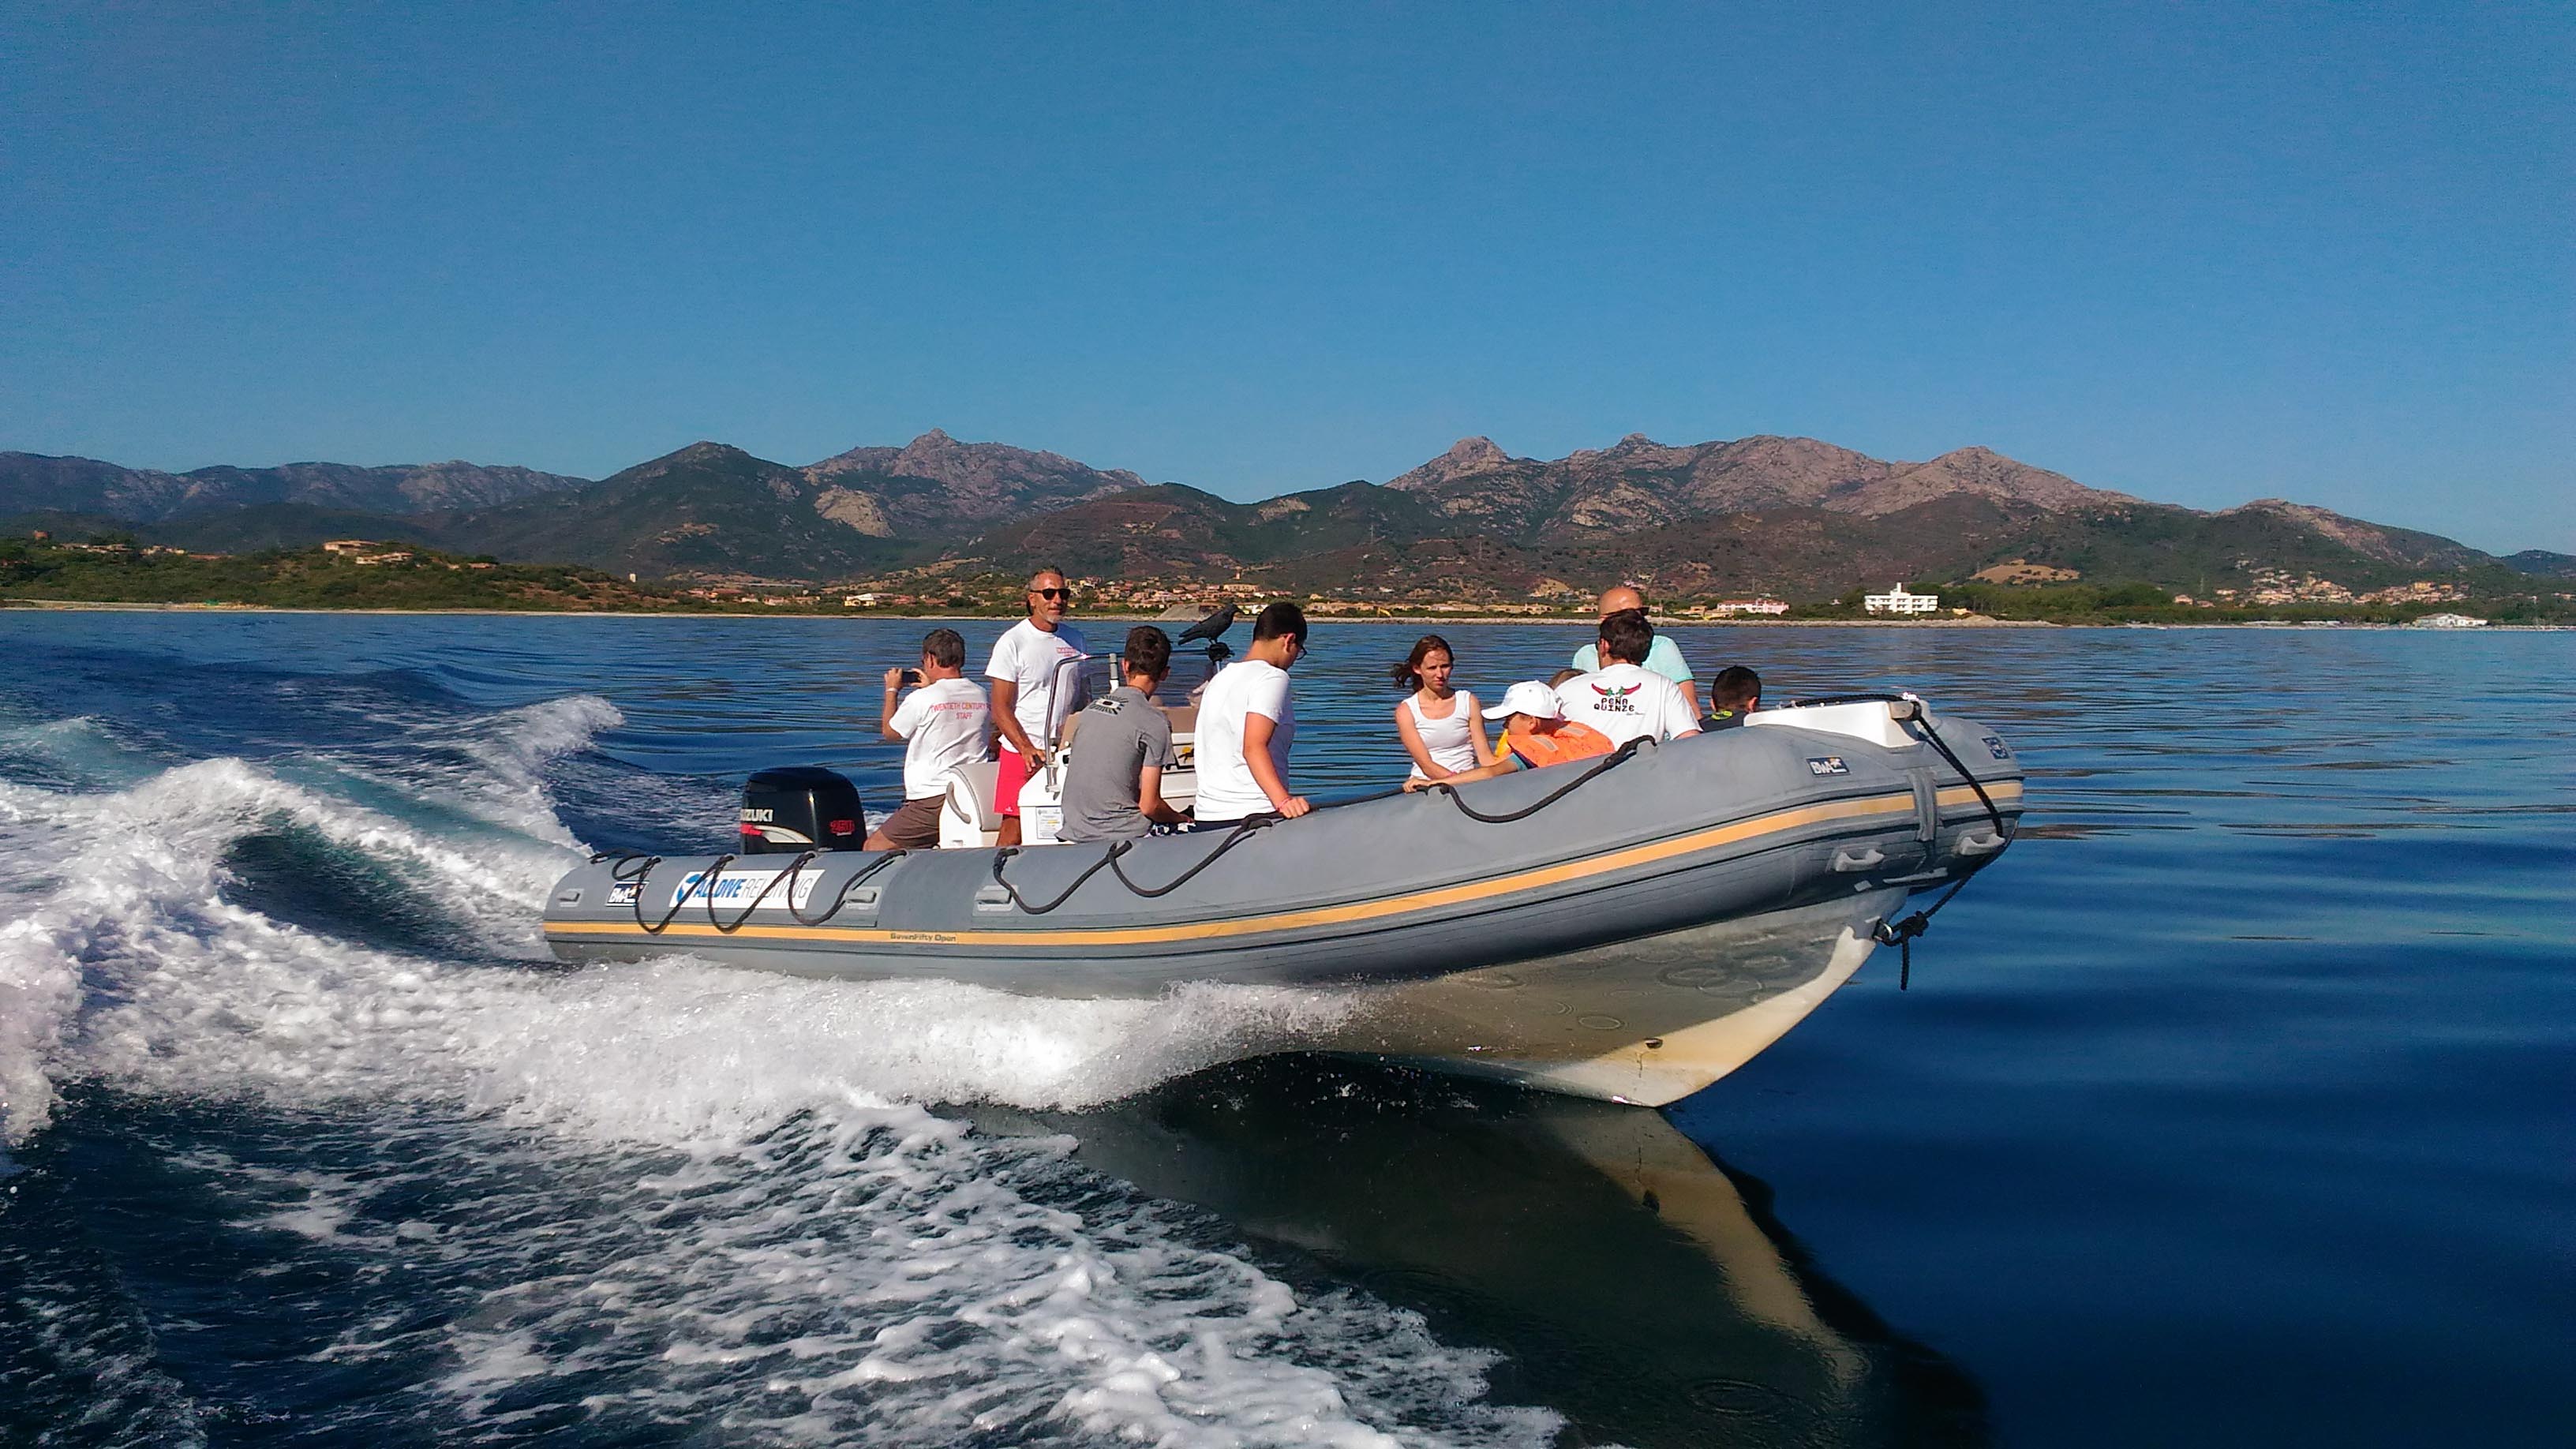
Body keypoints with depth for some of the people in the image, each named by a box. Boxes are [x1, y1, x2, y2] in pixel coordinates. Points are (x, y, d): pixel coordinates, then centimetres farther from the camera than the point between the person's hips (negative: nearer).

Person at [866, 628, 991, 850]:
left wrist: (891, 690, 23)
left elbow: (889, 731, 9)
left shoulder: (922, 699, -10)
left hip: (933, 802, -7)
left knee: (873, 848, 1)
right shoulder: (981, 696, 7)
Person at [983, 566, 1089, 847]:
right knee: (1014, 831, -6)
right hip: (1022, 754, -4)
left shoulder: (1076, 640, 12)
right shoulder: (1013, 642, -3)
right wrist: (1028, 750, -19)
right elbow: (1000, 710, -6)